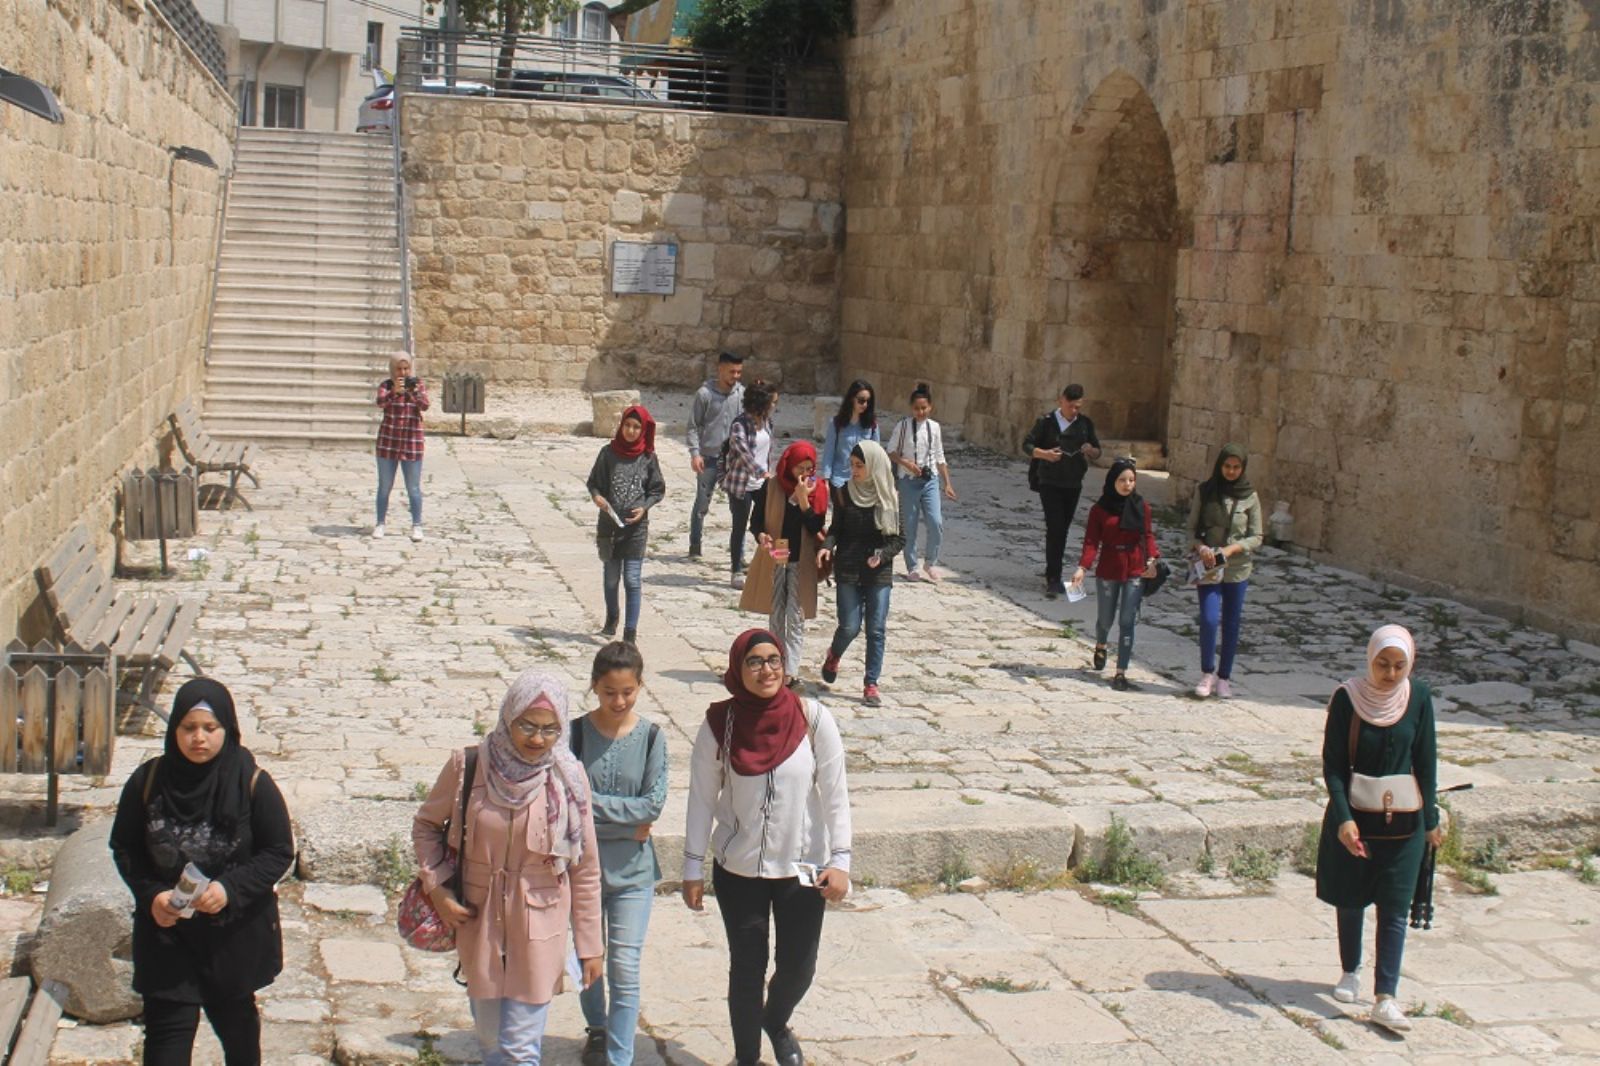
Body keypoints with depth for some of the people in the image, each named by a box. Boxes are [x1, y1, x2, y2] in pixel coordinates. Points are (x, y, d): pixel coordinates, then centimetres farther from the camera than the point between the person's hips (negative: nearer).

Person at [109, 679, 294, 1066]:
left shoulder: (252, 784, -14)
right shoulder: (148, 781, -9)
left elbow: (280, 852, -9)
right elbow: (124, 847, 1)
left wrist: (231, 888, -23)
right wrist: (150, 893, -15)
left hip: (236, 930, 0)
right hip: (166, 927, 1)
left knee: (235, 1018, 20)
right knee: (167, 1030, -2)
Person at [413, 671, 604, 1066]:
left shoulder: (569, 779, -10)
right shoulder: (467, 766, -9)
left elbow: (585, 870, -3)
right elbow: (426, 823, 8)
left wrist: (590, 945, 1)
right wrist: (436, 887, -5)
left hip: (539, 929, -2)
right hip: (477, 920, 2)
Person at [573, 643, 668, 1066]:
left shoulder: (651, 737, -6)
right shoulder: (576, 733, -8)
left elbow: (654, 805, -14)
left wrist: (593, 803, -18)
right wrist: (627, 820, -17)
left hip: (632, 871, -1)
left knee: (625, 971, -4)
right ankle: (597, 1029, 45)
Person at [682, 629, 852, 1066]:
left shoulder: (813, 718, -12)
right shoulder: (719, 723, -11)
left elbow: (835, 793, -6)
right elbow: (702, 799, -3)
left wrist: (840, 859, -10)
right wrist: (692, 868, -1)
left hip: (802, 867, 1)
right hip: (738, 869, 0)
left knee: (798, 967, 11)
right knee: (747, 969, 9)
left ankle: (776, 1022, 44)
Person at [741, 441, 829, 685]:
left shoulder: (818, 490, -3)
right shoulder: (771, 487, -3)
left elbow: (816, 527, -10)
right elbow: (755, 520, 0)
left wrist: (803, 498, -21)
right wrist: (761, 536, -20)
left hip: (802, 563, -1)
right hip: (774, 559, 1)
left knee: (796, 617, -5)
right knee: (776, 616, 10)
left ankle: (791, 671, -8)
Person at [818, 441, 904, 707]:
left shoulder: (890, 498, -2)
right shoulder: (844, 494, 1)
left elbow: (899, 538, 1)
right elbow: (836, 528, 7)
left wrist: (882, 555, -16)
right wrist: (827, 546, -13)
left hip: (879, 573, 0)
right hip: (848, 569, 0)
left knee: (876, 630, -1)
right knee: (850, 626, -2)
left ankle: (871, 685, 8)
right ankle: (834, 655, 31)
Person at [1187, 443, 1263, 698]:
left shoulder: (1249, 497, -1)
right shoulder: (1205, 491, 0)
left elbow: (1256, 537, 0)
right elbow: (1192, 528, 4)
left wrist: (1231, 549, -15)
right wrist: (1200, 547, -15)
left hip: (1238, 569, 1)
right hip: (1208, 567, -1)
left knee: (1232, 624, 7)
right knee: (1209, 620, -11)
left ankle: (1224, 677, 21)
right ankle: (1207, 673, 8)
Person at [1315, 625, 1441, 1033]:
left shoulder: (1418, 697, -6)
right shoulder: (1347, 697, -13)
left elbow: (1426, 762, 2)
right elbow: (1333, 764, -11)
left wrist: (1431, 819, 5)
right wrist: (1344, 818, -21)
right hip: (1353, 818, -1)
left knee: (1395, 908, -3)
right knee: (1351, 900, 14)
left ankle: (1385, 999, -3)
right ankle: (1350, 971, 36)